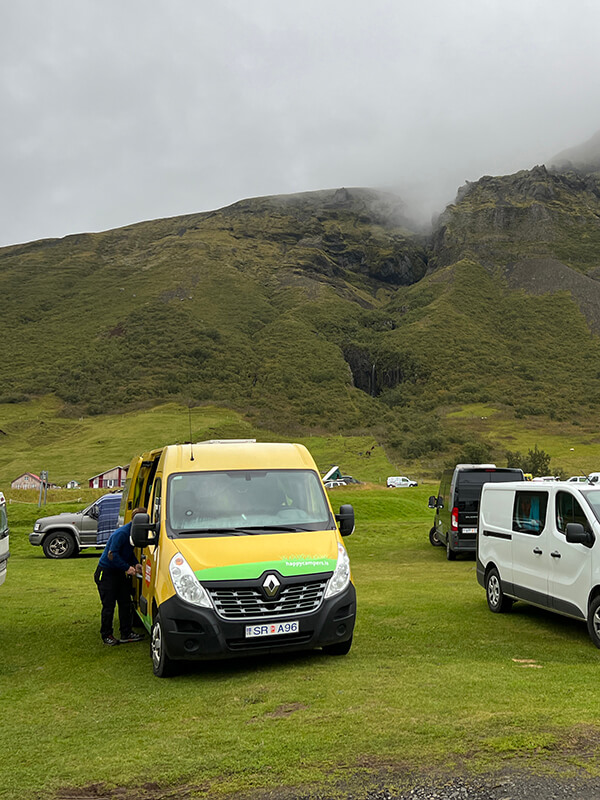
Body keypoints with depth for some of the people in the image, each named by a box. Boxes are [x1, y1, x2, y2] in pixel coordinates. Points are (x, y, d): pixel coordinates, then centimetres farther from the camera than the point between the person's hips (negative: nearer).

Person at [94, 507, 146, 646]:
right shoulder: (121, 534, -25)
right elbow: (112, 555, -26)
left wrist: (136, 564, 2)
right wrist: (127, 568, -23)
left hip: (120, 572, 9)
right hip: (106, 572, -9)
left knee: (126, 603, 8)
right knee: (109, 605, -2)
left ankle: (126, 633, 15)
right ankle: (106, 635, 10)